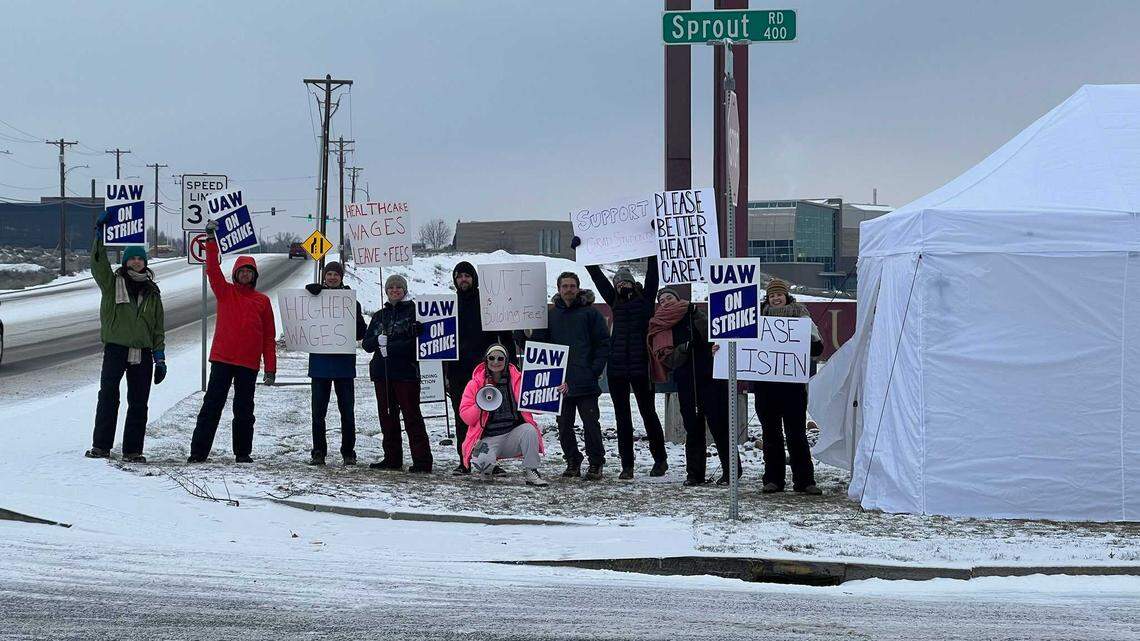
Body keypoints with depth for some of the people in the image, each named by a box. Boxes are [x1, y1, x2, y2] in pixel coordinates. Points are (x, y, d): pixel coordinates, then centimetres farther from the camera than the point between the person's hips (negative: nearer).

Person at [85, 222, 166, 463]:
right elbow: (98, 264, -10)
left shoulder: (152, 292, 15)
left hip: (143, 353, 3)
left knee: (139, 403, 3)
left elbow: (158, 327, 15)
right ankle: (101, 446, -5)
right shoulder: (112, 283, 8)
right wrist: (99, 235, -20)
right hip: (115, 348, -3)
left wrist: (160, 357, 8)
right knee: (108, 397, -9)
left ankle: (133, 449, 8)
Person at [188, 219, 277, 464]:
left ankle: (243, 451, 16)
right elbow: (213, 269, -7)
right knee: (212, 405, -2)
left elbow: (269, 337, 8)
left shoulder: (262, 301, 8)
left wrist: (270, 367, 4)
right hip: (222, 359, -1)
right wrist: (211, 239, -18)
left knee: (244, 409, 8)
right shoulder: (225, 292, 7)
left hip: (249, 363, 1)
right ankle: (199, 451, -1)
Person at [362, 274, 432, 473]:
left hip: (406, 372, -6)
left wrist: (390, 347, -13)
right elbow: (366, 344, 13)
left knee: (411, 415, -8)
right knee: (387, 416, 8)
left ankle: (422, 461, -9)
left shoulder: (413, 311, 0)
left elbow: (418, 341, -10)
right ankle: (392, 458, 16)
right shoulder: (379, 316, 18)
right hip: (382, 373, 6)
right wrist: (378, 341, -10)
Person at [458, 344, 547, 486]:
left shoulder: (518, 380, 4)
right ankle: (485, 473, 9)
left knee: (529, 430, -31)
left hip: (513, 434, 1)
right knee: (484, 462, -31)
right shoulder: (475, 384, 3)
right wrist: (479, 406, -19)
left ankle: (531, 472, -15)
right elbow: (466, 417, 0)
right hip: (488, 438, -1)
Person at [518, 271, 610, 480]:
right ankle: (572, 462, 16)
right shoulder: (550, 315, 12)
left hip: (585, 381, -4)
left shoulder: (590, 313, 3)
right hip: (559, 381, 4)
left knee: (591, 423, -5)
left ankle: (596, 463, 4)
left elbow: (604, 343, 1)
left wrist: (595, 370, -8)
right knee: (564, 425, 6)